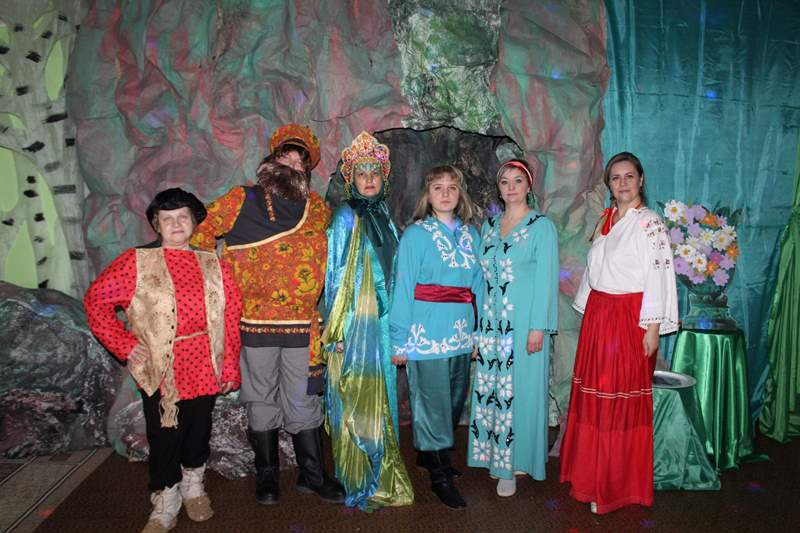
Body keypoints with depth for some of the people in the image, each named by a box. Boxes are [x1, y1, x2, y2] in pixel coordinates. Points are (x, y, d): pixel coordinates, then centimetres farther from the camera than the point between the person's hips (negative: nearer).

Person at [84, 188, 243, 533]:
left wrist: (230, 368, 1)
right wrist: (124, 345, -7)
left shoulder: (213, 265, 6)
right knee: (164, 438, 6)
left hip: (204, 371, 2)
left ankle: (193, 486, 40)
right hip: (160, 373, -2)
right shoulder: (136, 262, -1)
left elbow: (231, 318, 4)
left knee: (199, 431, 15)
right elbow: (96, 300, -1)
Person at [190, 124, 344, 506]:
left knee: (303, 404, 10)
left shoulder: (319, 209, 7)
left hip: (302, 326, 1)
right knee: (262, 403, 13)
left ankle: (313, 475, 25)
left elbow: (328, 265, 16)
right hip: (254, 323, -1)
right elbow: (201, 235, 6)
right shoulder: (241, 201, 0)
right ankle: (266, 475, 31)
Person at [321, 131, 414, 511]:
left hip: (383, 321, 6)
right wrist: (336, 329, -13)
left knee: (379, 399, 14)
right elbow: (337, 276, -10)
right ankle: (359, 486, 15)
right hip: (355, 323, -6)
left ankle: (379, 477, 29)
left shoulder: (383, 217, 11)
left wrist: (393, 320, 15)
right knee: (357, 403, 1)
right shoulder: (346, 218, -8)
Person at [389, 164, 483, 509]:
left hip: (461, 335, 6)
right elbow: (403, 287, -7)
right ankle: (440, 476, 17)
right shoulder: (416, 234, -4)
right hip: (427, 334, -5)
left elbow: (477, 284, 12)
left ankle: (429, 453, 37)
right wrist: (399, 339, -11)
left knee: (454, 401, 15)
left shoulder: (471, 234, 10)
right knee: (432, 403, 2)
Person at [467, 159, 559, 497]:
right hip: (492, 321, 5)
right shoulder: (489, 225, 13)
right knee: (490, 388, 9)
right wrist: (478, 321, 9)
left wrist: (538, 327, -14)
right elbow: (483, 275, 13)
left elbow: (546, 278, -8)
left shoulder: (541, 225, -4)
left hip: (523, 321, -5)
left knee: (520, 390, 2)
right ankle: (494, 455, 25)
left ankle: (513, 463, 15)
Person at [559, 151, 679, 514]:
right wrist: (588, 313, 14)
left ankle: (617, 485, 16)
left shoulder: (649, 223, -9)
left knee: (621, 399, 1)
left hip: (629, 319, -6)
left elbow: (658, 277, -12)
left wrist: (652, 327, -15)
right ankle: (590, 472, 28)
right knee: (593, 394, 12)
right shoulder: (605, 220, 12)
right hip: (597, 315, 7)